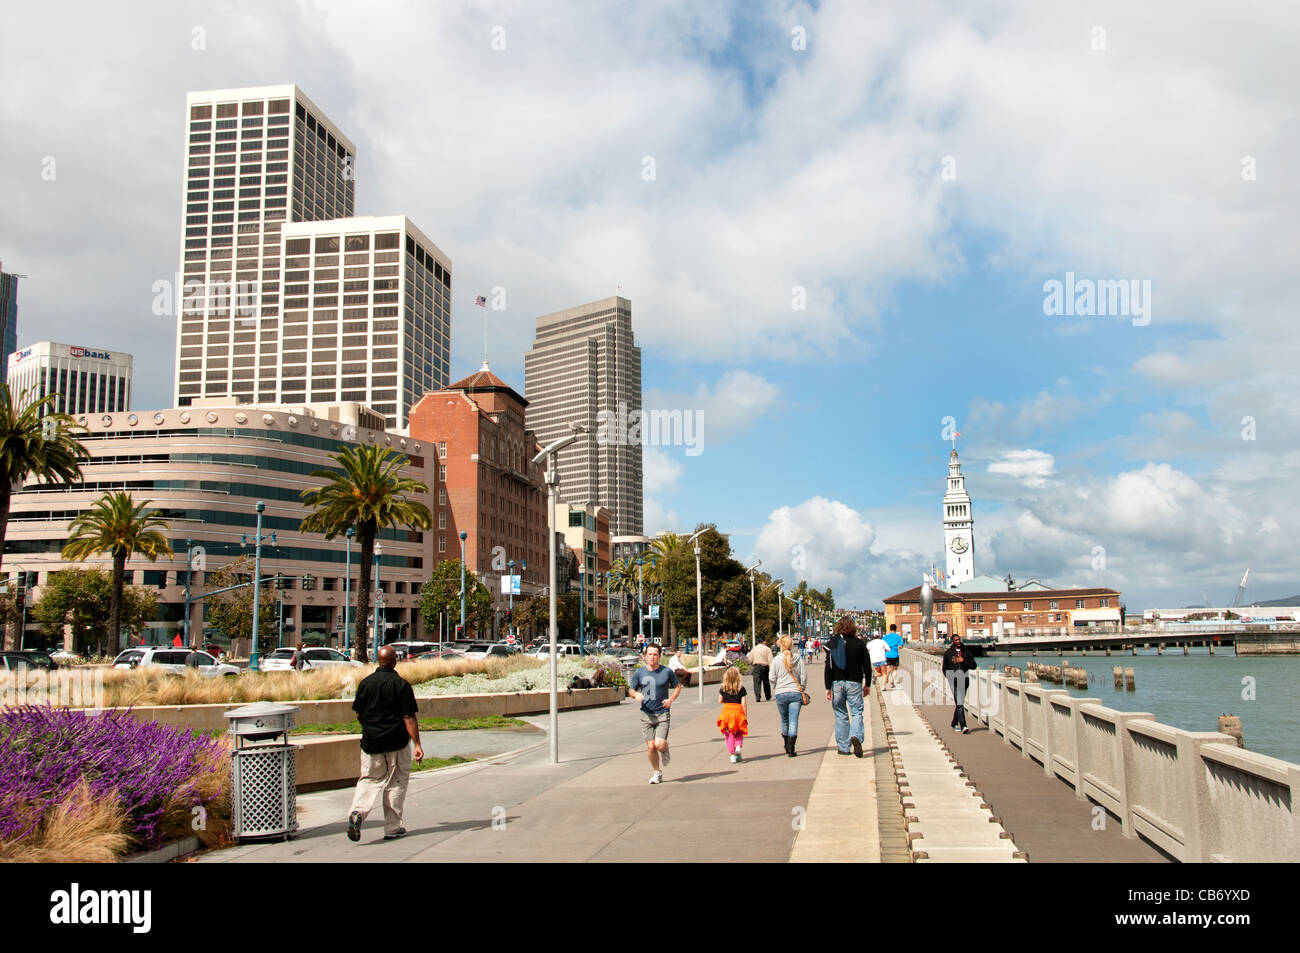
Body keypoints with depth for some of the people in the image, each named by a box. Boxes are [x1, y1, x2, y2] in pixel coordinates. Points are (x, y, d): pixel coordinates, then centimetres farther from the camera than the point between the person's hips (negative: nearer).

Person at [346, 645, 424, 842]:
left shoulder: (365, 683, 3)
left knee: (369, 779, 11)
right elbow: (409, 717, -13)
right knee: (397, 783, 9)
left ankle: (357, 811, -15)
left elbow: (359, 715, 10)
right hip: (397, 742, -3)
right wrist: (417, 744, -11)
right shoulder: (401, 685, -10)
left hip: (370, 741, 3)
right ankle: (393, 827, 12)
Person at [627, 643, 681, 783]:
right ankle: (656, 772, 21)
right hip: (646, 714, 2)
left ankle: (665, 751, 22)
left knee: (659, 744, -15)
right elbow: (630, 690, 11)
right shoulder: (639, 673, 2)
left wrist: (671, 699, -6)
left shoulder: (667, 672, -2)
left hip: (663, 713, -2)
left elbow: (678, 686, 12)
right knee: (651, 746, -1)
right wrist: (636, 694, -13)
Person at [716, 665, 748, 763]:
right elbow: (744, 704, -4)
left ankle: (732, 754, 2)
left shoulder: (723, 689, 1)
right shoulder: (741, 689, -4)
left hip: (726, 711, 1)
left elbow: (720, 701, 8)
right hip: (738, 711, -1)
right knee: (739, 733, 19)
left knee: (729, 734, 8)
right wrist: (746, 716, 3)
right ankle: (738, 746, -7)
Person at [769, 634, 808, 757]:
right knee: (794, 721, -1)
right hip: (795, 693, 0)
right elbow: (804, 677, 0)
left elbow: (773, 679, -1)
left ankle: (787, 746, 28)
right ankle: (791, 748, -10)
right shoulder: (798, 659, -1)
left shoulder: (776, 660, -3)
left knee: (784, 720, 17)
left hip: (781, 693, 1)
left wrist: (773, 692, 13)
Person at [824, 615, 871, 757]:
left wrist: (828, 688, 1)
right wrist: (867, 685, 14)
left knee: (840, 714, 10)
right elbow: (867, 666, 2)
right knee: (856, 712, 4)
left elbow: (828, 668, -4)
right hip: (854, 683, -1)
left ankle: (843, 747, 11)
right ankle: (856, 736, -23)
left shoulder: (833, 643, -1)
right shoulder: (859, 643, -1)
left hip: (837, 683, 1)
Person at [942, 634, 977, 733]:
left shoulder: (966, 651, 8)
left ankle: (954, 723, 31)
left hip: (964, 679, 3)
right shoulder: (948, 653, 4)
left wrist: (963, 661, -11)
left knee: (960, 702, 12)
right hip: (954, 679, -3)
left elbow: (973, 665, 2)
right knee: (959, 703, -13)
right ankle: (963, 726, -19)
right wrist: (949, 678, -4)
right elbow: (945, 668, 11)